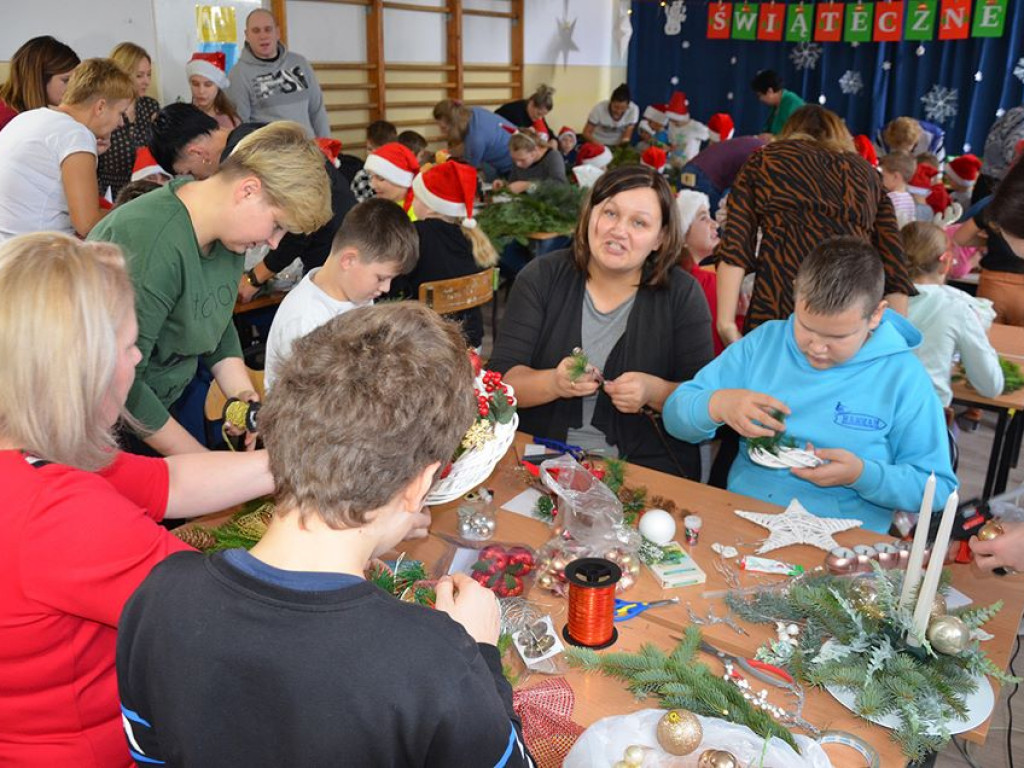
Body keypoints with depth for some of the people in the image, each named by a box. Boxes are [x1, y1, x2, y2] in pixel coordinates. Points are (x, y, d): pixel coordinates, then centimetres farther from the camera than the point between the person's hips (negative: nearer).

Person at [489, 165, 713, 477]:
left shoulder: (681, 294, 2)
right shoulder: (542, 277, 3)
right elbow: (502, 378, -2)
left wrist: (654, 392, -19)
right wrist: (554, 383, -22)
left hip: (648, 469, 0)